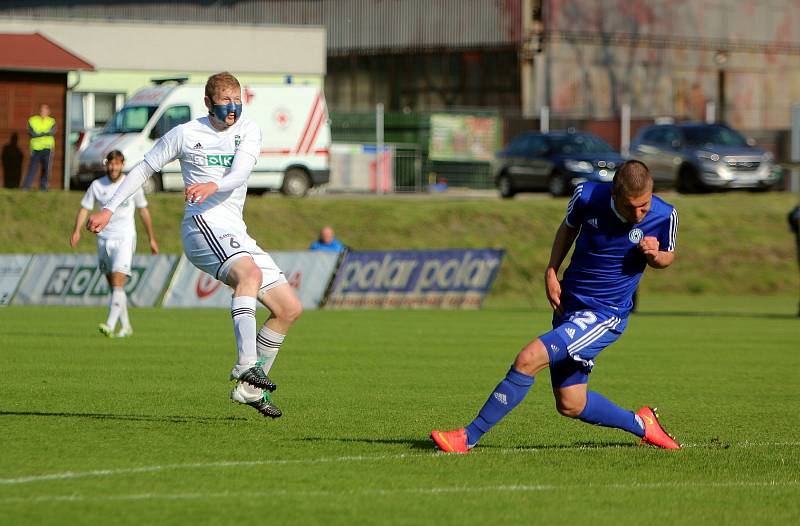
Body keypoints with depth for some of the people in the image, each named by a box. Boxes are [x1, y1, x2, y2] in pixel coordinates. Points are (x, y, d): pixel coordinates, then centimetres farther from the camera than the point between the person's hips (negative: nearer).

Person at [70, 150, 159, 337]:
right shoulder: (97, 185, 3)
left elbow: (143, 211, 8)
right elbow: (85, 208, 4)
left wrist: (152, 239, 12)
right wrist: (77, 230, -13)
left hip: (125, 239, -4)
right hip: (104, 239, 4)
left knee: (118, 281, -18)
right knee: (113, 285, 9)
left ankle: (110, 325, -26)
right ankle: (125, 326, 22)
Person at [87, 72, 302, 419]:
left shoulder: (248, 132, 9)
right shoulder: (185, 134, 4)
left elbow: (240, 173, -10)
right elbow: (144, 169, 15)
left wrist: (213, 185, -32)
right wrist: (109, 210, 12)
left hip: (236, 233, 6)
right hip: (202, 224, -6)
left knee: (290, 309, 1)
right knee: (251, 273, -36)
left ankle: (249, 388, 9)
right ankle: (246, 363, -49)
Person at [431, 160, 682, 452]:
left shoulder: (664, 216, -15)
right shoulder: (587, 195, -11)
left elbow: (667, 256, 7)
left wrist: (655, 255, -18)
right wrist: (551, 271, 1)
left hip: (604, 316, -5)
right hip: (569, 307, 5)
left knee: (529, 359, -21)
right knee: (570, 405, 8)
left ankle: (469, 437, -12)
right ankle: (641, 424, 33)